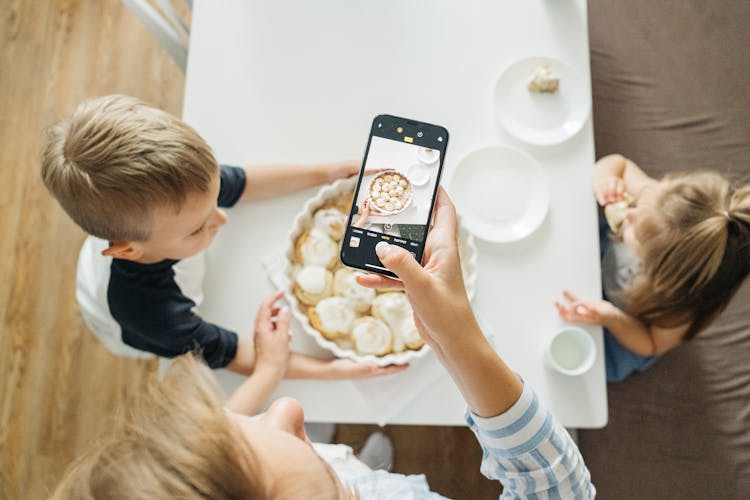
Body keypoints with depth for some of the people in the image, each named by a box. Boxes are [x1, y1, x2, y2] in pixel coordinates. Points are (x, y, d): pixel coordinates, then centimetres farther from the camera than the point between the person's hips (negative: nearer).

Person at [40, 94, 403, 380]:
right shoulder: (154, 314, -51)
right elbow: (231, 355, -34)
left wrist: (322, 172, -18)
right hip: (137, 335, -3)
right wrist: (328, 370, -33)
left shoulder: (169, 190, -38)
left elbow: (242, 182, -18)